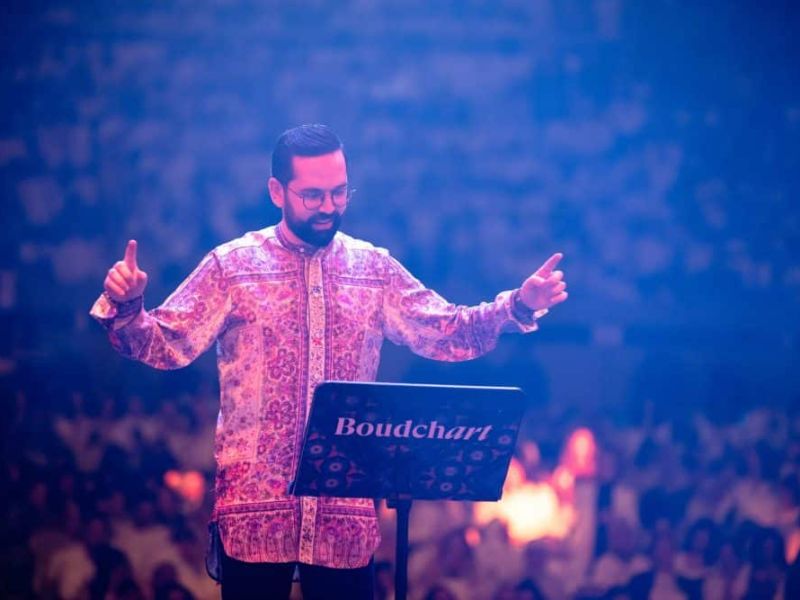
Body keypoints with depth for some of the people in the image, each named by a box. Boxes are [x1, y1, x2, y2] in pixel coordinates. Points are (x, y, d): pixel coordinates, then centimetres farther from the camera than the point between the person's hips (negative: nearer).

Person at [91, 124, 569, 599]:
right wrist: (125, 308, -23)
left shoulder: (375, 269, 9)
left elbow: (446, 334, 7)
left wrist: (519, 307, -7)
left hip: (347, 507, 2)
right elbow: (166, 345, -3)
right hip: (256, 506, -2)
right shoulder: (232, 265, 1)